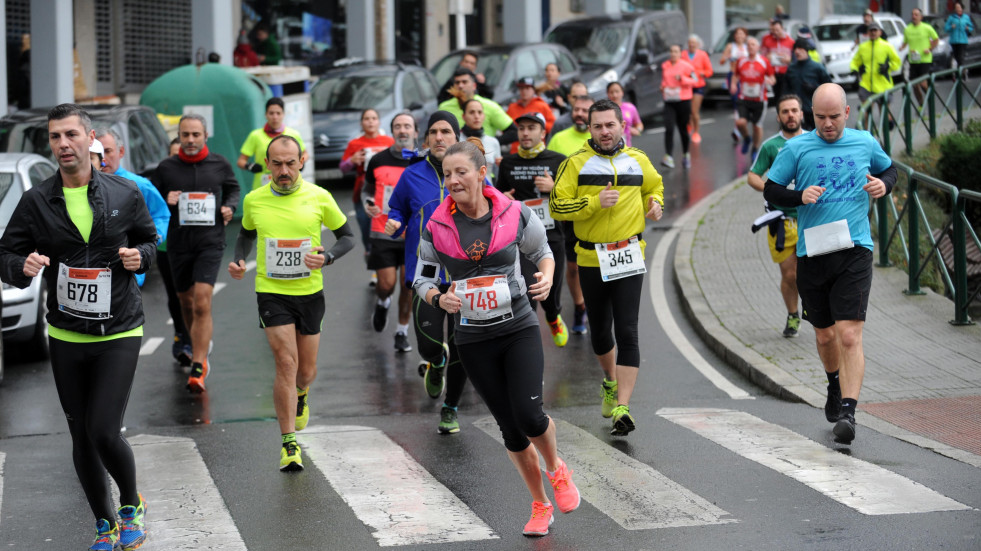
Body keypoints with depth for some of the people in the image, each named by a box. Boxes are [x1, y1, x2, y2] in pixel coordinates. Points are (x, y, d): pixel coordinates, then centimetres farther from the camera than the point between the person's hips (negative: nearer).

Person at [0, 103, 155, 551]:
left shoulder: (125, 195, -2)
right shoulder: (36, 202, -2)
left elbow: (149, 239, 13)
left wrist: (139, 256, -9)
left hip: (119, 332, -2)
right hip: (66, 337, 2)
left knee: (104, 430, -13)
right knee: (82, 437, 9)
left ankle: (132, 506, 14)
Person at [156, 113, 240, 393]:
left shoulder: (220, 165, 3)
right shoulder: (166, 168, 1)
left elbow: (233, 189, 21)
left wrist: (229, 207, 0)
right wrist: (165, 202, -11)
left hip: (210, 242, -2)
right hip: (178, 242, 2)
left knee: (202, 304, -15)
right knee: (186, 302, 15)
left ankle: (198, 368, -17)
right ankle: (201, 347, 43)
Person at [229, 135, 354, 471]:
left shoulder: (319, 197, -6)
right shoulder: (253, 201, -2)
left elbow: (347, 236, 4)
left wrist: (327, 258, -16)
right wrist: (239, 260, -2)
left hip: (310, 292, 1)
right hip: (271, 292, -1)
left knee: (306, 371, 11)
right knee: (286, 363, -15)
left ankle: (300, 394, 50)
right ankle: (289, 444, -8)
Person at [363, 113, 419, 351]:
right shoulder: (378, 161, 1)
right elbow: (367, 189, 14)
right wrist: (367, 205, -6)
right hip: (383, 233, 0)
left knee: (408, 285, -2)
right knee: (387, 284, -3)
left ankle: (402, 332, 15)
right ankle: (382, 303, 33)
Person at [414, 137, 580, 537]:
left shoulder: (515, 215, -7)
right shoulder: (436, 227, -5)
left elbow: (542, 252, 10)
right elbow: (422, 279, 6)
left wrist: (546, 279, -11)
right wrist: (439, 298, -15)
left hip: (519, 328, -2)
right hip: (473, 340, 2)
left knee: (529, 416, -16)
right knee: (510, 428, 6)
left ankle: (557, 470, 18)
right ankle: (540, 506, 25)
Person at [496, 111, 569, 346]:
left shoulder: (558, 161, 2)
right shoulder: (508, 163, 8)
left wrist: (554, 188, -16)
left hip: (552, 238, 0)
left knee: (550, 294, 12)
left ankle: (554, 319, 47)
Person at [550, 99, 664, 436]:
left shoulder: (638, 160, 5)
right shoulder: (576, 163, -3)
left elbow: (655, 186, 25)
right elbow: (557, 205, -8)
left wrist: (655, 203, 4)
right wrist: (595, 202, -19)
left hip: (629, 258, 0)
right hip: (591, 259, 1)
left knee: (626, 332, -12)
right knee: (600, 332, 16)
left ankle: (622, 407, -14)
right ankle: (611, 383, 44)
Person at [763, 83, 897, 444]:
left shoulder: (865, 143, 6)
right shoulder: (797, 148, 1)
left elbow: (889, 169, 24)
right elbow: (770, 190, 5)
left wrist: (884, 185, 1)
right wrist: (800, 196, -14)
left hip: (855, 252, -1)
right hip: (812, 252, 1)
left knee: (850, 336, -14)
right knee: (825, 335, 15)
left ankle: (847, 412, -16)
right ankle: (835, 385, 45)